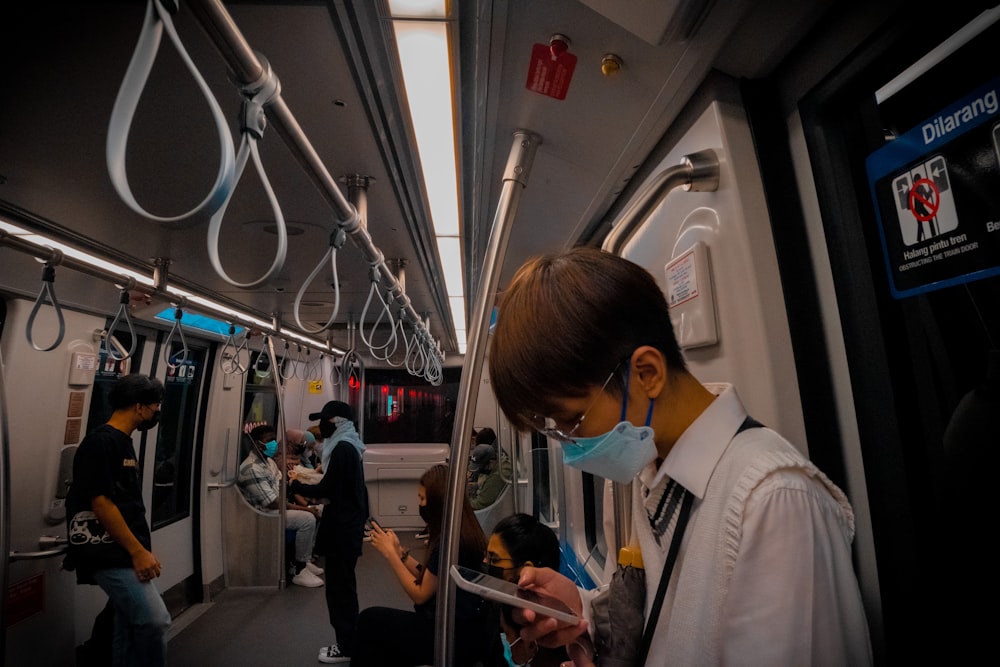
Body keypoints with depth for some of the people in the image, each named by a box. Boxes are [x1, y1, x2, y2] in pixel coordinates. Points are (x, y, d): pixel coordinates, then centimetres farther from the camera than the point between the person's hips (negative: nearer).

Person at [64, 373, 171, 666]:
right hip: (111, 556, -10)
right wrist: (138, 551, -19)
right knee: (155, 619, -15)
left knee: (130, 628, 15)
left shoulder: (123, 442, 13)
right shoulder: (101, 442, -16)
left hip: (126, 555, 10)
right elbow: (101, 503, -20)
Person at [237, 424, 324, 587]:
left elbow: (282, 486, 15)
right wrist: (304, 508, -21)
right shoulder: (252, 469, -25)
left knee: (313, 513, 0)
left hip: (275, 507, 10)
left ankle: (305, 561, 9)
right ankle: (299, 572, -11)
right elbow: (273, 503, -26)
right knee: (307, 519, -23)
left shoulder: (268, 461, 7)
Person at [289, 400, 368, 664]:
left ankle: (346, 648, 14)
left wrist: (295, 485, -7)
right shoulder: (348, 446, 12)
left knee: (339, 586, 1)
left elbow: (327, 488, -20)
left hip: (341, 528, -10)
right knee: (343, 585, 18)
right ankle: (347, 642, 30)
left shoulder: (342, 448, -19)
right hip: (346, 523, 10)